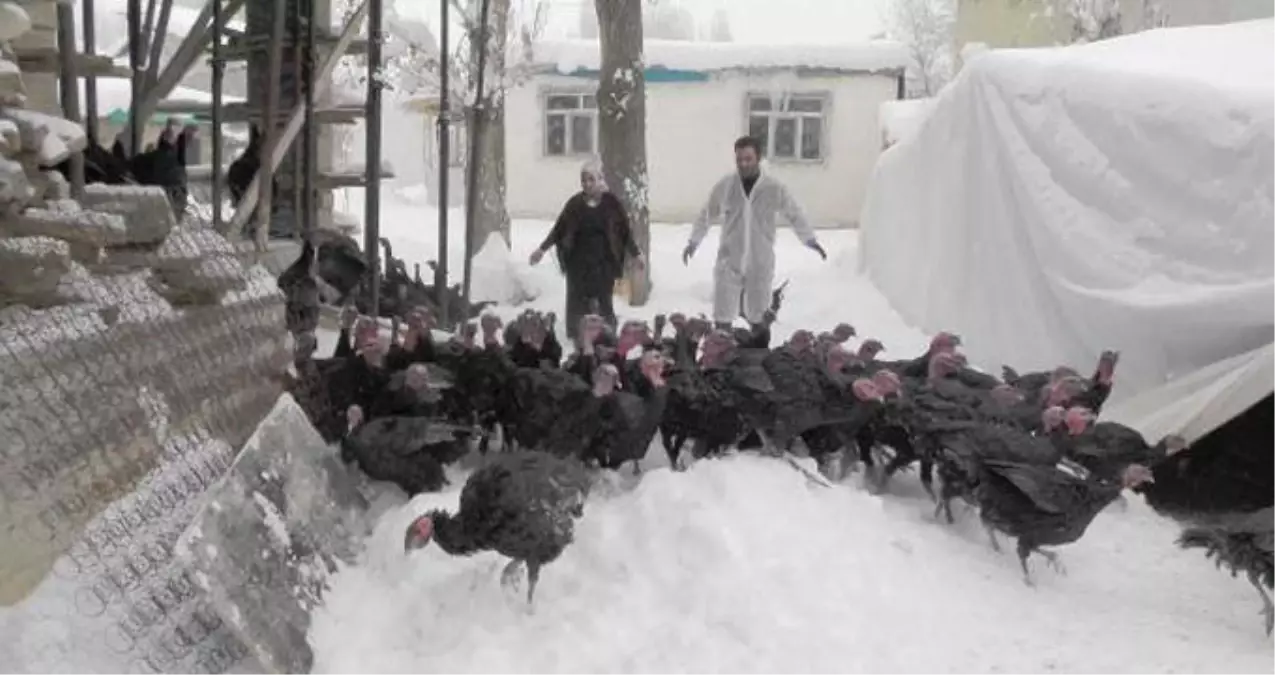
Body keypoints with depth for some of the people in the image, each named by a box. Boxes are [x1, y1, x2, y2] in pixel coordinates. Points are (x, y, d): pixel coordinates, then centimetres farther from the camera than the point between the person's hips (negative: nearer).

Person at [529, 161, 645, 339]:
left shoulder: (611, 202, -2)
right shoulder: (575, 203, 1)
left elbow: (625, 230, 3)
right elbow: (559, 228, 7)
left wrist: (636, 253, 3)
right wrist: (542, 249, 4)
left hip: (604, 262, -1)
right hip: (578, 262, 1)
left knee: (603, 303, -3)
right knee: (577, 303, 1)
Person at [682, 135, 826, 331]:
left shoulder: (774, 188, -7)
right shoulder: (724, 186, -4)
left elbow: (794, 215, 6)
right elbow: (706, 215, 10)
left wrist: (811, 240, 1)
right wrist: (693, 242, 13)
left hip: (760, 264, 0)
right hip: (729, 262, 0)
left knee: (758, 318, 13)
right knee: (723, 317, 0)